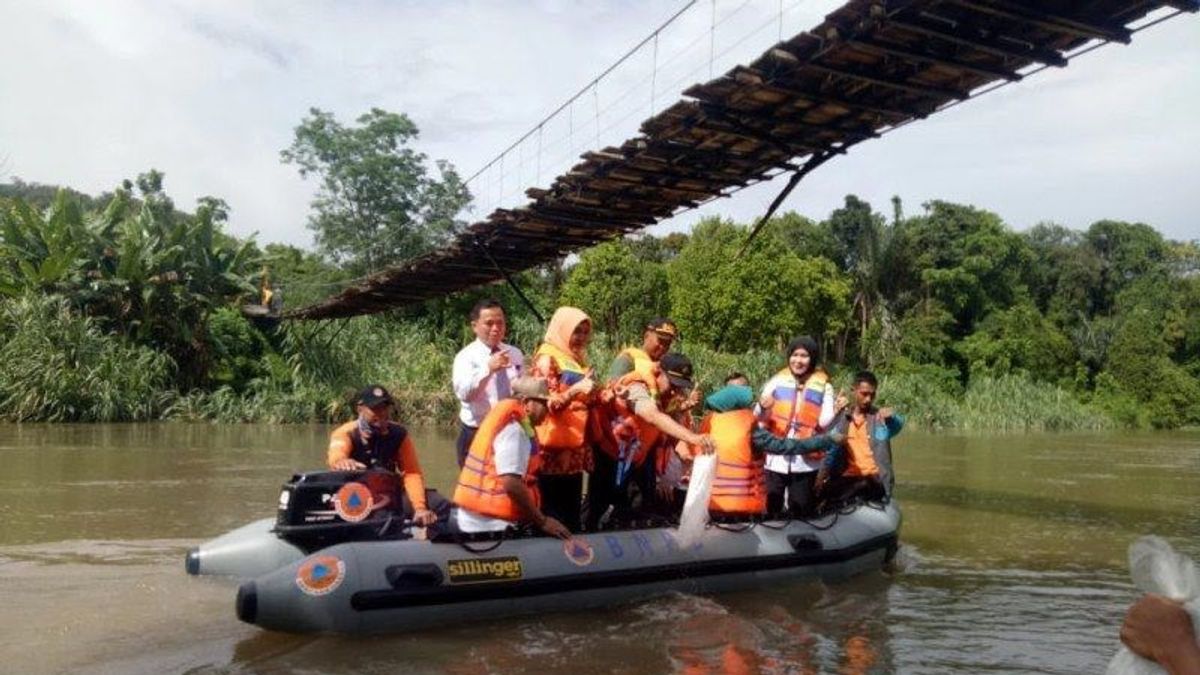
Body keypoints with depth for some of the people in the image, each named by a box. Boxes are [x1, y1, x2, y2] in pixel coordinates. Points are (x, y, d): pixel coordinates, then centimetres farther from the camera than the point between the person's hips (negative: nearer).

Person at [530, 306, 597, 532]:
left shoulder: (577, 358, 17)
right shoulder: (547, 358, -7)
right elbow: (547, 403, -13)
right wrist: (576, 389, -25)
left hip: (575, 446, 8)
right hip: (554, 447, -8)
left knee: (572, 510, 9)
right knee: (553, 512, -6)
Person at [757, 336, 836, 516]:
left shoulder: (823, 386, 0)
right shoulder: (776, 381, 0)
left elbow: (826, 422, -6)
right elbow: (759, 419, -5)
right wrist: (763, 408, -27)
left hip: (806, 461, 0)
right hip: (775, 458, 0)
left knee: (801, 512, 12)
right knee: (770, 510, 6)